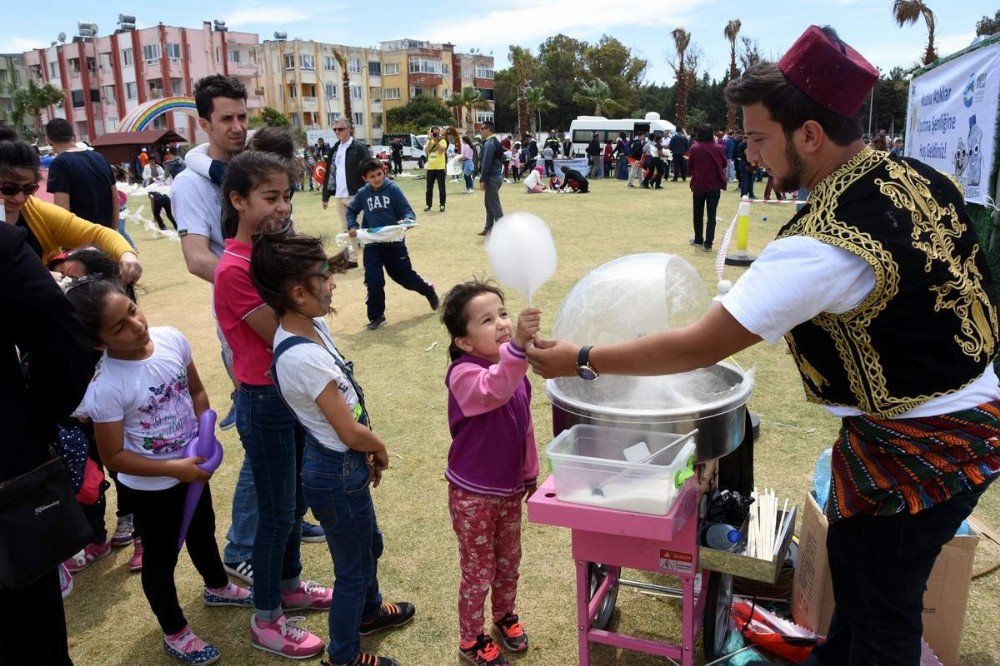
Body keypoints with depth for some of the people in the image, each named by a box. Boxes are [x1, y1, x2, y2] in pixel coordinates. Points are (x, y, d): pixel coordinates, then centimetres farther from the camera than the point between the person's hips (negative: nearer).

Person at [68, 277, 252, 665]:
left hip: (192, 466, 6)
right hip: (150, 487, -6)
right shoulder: (107, 387, -31)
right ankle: (175, 634, 41)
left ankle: (218, 587, 59)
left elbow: (196, 391, 0)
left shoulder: (171, 339, -16)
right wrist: (173, 468, -26)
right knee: (161, 559, 17)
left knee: (204, 532, 29)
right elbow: (113, 457, -23)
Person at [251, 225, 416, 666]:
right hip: (337, 471, -9)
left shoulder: (314, 326, -3)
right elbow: (350, 432, -25)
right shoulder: (302, 356, -32)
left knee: (369, 545, 31)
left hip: (346, 463, 9)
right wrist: (381, 450, -5)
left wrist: (367, 452, 7)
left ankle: (369, 611, 57)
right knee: (352, 568, 14)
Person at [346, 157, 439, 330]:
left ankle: (429, 290, 37)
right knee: (374, 281, -4)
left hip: (394, 242, -2)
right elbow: (351, 211, 20)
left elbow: (408, 211, -7)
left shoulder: (393, 189, -6)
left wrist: (406, 221, -28)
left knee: (405, 276, 7)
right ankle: (376, 316, 14)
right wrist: (352, 226, 3)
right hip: (372, 244, 2)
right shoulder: (363, 193, 3)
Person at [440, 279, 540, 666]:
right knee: (478, 571, 11)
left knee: (509, 561, 24)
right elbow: (494, 390, -51)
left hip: (510, 488, 6)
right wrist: (518, 344, -66)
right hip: (473, 496, -6)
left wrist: (530, 472, 17)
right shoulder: (463, 374, -27)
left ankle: (504, 615, 50)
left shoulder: (512, 367, -4)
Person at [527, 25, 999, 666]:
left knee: (879, 610, 9)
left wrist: (581, 360, -18)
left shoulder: (822, 246, -30)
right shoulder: (921, 177, -3)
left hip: (918, 451, -9)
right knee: (854, 560, 25)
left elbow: (698, 349, -27)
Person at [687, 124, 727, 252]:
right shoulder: (718, 148, -6)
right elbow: (724, 164, 7)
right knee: (712, 215, 4)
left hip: (698, 185, 0)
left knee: (698, 214, 16)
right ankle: (708, 243, -1)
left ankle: (698, 239, 26)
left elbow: (690, 167, -2)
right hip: (714, 185, 0)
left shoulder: (694, 148, -10)